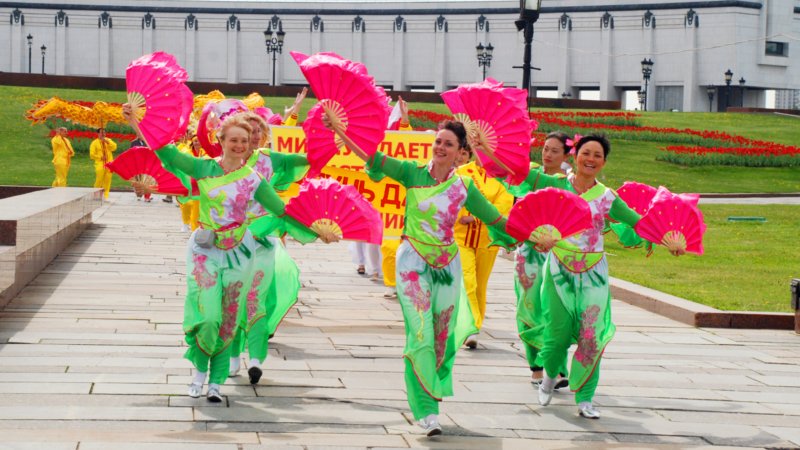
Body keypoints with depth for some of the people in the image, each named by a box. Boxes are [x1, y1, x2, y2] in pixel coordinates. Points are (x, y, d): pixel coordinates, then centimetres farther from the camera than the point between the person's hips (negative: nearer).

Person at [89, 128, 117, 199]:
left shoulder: (108, 141, 15)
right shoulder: (94, 143, 4)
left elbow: (114, 147, -3)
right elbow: (92, 155, -2)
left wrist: (107, 142, -13)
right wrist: (100, 157, -12)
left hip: (109, 164, 3)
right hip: (100, 164, -3)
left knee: (107, 180, -1)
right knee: (99, 180, -12)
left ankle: (105, 195, 6)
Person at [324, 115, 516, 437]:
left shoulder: (464, 187, 2)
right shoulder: (413, 172, -3)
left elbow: (494, 218, 8)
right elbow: (372, 157, -8)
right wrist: (339, 130, -16)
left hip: (446, 265, 3)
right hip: (414, 262, -3)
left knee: (442, 335, 10)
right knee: (420, 334, -11)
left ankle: (434, 390, 35)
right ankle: (426, 409, -6)